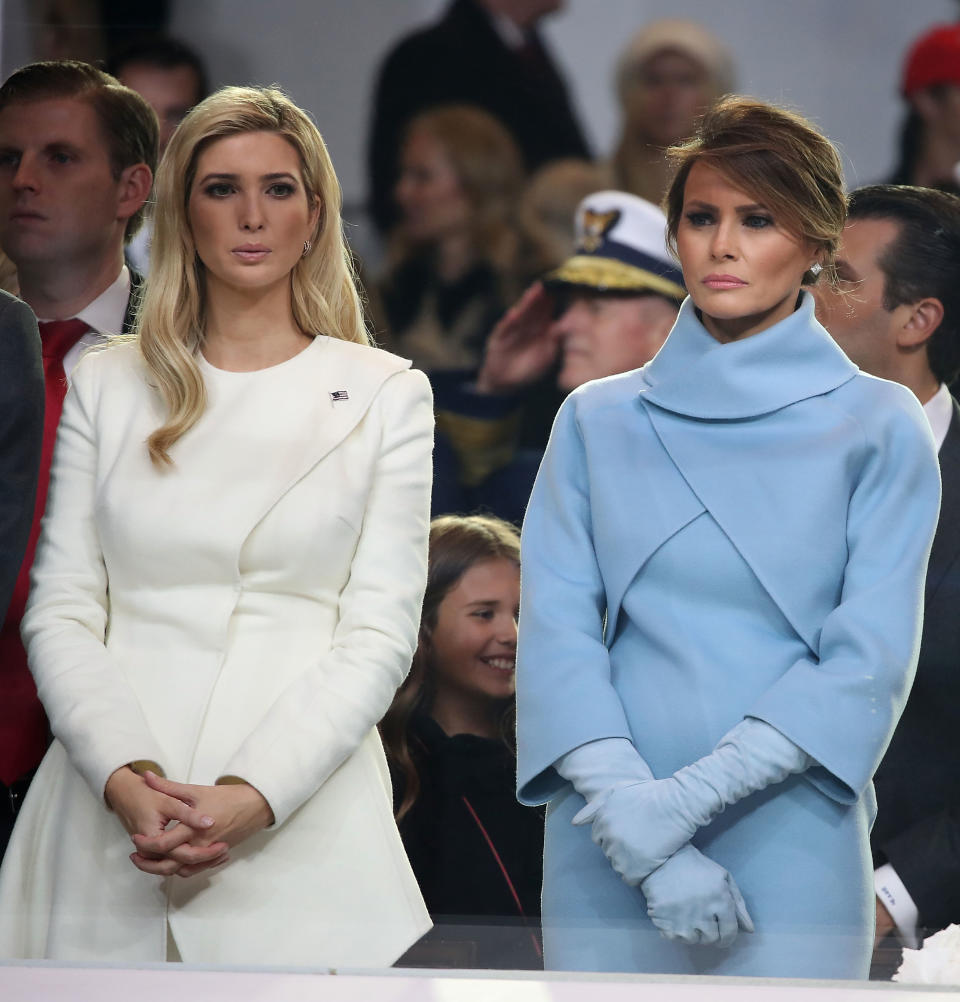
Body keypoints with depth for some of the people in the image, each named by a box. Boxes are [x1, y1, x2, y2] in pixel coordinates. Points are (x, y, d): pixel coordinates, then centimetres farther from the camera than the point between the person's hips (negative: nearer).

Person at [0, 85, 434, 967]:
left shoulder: (386, 394, 6)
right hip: (110, 833, 1)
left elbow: (380, 635, -1)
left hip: (301, 822, -1)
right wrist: (125, 780, -13)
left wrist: (251, 797, -14)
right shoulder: (107, 387, 11)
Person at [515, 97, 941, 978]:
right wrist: (635, 816, -14)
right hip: (607, 862, 2)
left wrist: (690, 795, -14)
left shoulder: (879, 426, 4)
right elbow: (557, 631, 1)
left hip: (791, 860, -2)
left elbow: (870, 659, -4)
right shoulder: (597, 420, 10)